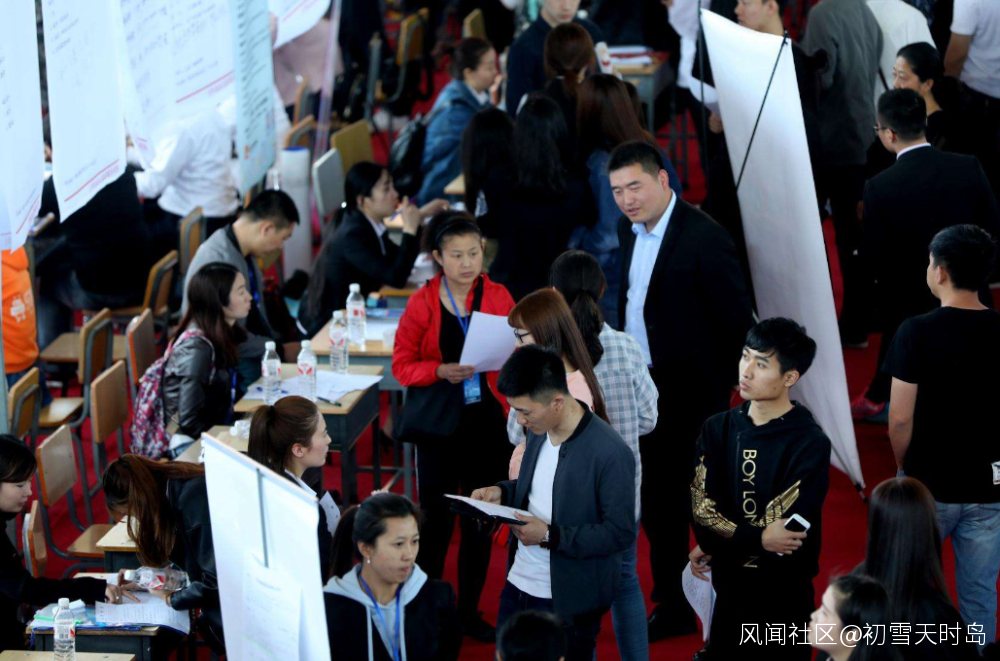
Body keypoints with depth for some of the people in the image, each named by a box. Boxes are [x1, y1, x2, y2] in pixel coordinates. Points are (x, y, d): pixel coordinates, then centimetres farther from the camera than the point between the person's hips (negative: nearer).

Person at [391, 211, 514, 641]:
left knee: (480, 522, 8)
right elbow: (402, 365, -2)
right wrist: (441, 371, -19)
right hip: (439, 425, -2)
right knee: (436, 521, 2)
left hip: (486, 423, 2)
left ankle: (469, 612, 22)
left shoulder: (498, 298, 3)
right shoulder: (422, 304, -4)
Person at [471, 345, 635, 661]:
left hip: (569, 602, -7)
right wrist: (503, 492, -3)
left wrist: (550, 536, -25)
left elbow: (621, 533, -19)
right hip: (518, 584, 7)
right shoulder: (539, 432, 2)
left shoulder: (610, 453, -22)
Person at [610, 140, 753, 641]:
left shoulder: (704, 238, -20)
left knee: (703, 504, 1)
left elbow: (737, 323, -17)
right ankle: (672, 608, 30)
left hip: (689, 395, -8)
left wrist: (719, 389, -13)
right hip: (641, 389, 8)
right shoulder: (629, 229, 5)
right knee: (657, 504, 16)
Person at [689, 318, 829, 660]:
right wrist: (757, 538, -20)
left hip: (784, 597, -4)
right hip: (729, 591, 4)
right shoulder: (719, 429, 1)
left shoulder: (809, 444, -16)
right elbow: (701, 509, -7)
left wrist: (715, 547, -13)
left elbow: (783, 532, -19)